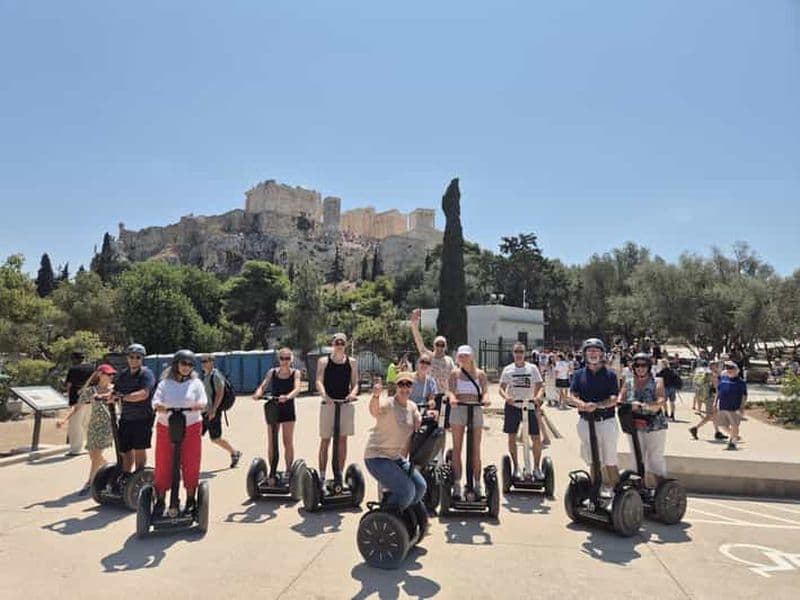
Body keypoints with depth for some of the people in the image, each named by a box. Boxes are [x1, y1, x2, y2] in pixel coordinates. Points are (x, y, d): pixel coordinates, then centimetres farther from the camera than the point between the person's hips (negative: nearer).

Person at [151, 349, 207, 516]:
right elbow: (155, 402, -5)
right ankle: (160, 502, 17)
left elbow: (203, 402, -7)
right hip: (166, 428, 1)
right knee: (163, 466, 3)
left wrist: (196, 406, -30)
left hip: (191, 428, 0)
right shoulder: (165, 383, 7)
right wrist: (162, 408, -28)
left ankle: (190, 501, 17)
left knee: (191, 466, 3)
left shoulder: (196, 383, 5)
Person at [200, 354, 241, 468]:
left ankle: (234, 453, 19)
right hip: (203, 411, 8)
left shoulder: (216, 375, -13)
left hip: (212, 412, -8)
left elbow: (220, 393, -19)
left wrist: (213, 410, -23)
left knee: (215, 439, 1)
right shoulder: (204, 375, 12)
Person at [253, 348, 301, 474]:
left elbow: (297, 388, -19)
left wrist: (287, 397, -40)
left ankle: (288, 470, 11)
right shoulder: (272, 372, 4)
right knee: (271, 443, 7)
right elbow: (263, 386, -4)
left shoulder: (295, 373, -3)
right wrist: (257, 393, -27)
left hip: (288, 409, -2)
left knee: (288, 442, 2)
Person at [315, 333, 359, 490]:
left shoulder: (352, 362, 6)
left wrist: (353, 393, -18)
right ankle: (322, 477, 11)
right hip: (328, 404, -2)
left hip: (346, 404, 2)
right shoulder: (324, 361, 1)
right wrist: (323, 394, -30)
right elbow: (319, 381, -10)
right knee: (325, 441, 3)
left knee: (343, 440, 7)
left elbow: (355, 383, 4)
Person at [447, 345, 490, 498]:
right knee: (457, 448, 2)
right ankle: (457, 484, 8)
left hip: (475, 411, 1)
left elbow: (485, 390, -4)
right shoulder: (455, 374, 7)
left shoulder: (480, 374, 8)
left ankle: (477, 484, 14)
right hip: (458, 410, 0)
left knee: (476, 449, 5)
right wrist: (452, 398, -29)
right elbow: (450, 389, -7)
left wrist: (485, 398, -26)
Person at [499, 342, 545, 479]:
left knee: (537, 439, -2)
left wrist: (538, 396, -23)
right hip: (512, 406, 0)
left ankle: (536, 467, 16)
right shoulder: (508, 369, 1)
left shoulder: (532, 368, 1)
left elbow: (540, 386, -2)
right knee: (512, 438, 6)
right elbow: (501, 388, 0)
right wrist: (506, 396, -22)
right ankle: (515, 467, 22)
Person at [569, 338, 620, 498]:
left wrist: (597, 405, -29)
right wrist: (582, 404, -26)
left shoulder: (610, 374, -2)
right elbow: (572, 396, -4)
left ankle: (616, 488, 18)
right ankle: (601, 486, 27)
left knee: (610, 460, 5)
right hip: (586, 422, 3)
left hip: (606, 421, -3)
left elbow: (614, 399, -12)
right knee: (593, 459, 13)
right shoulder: (579, 374, 5)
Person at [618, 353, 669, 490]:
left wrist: (644, 405, -33)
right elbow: (620, 401, 0)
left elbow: (661, 402, -17)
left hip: (655, 426, -3)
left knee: (655, 458, 1)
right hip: (634, 426, 3)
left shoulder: (657, 382, -2)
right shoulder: (628, 382, 7)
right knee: (638, 458, 11)